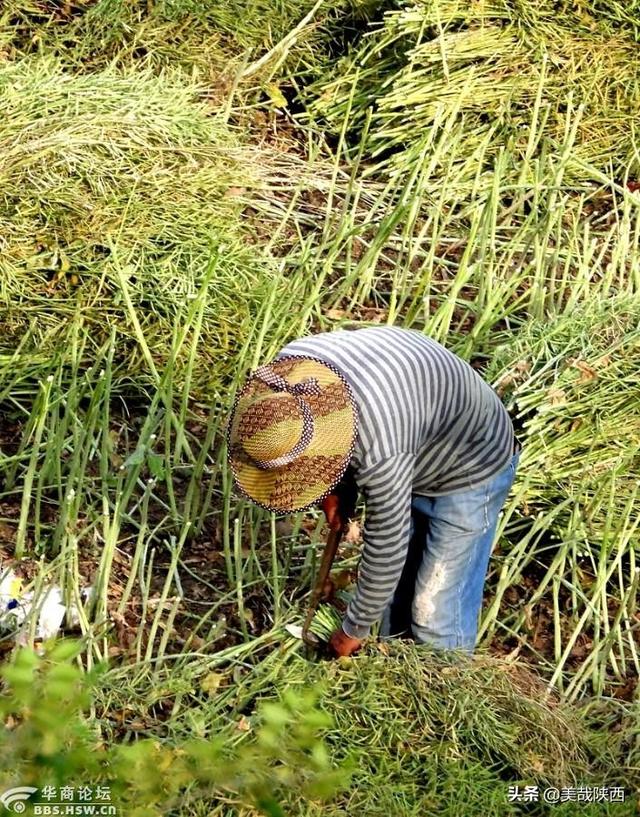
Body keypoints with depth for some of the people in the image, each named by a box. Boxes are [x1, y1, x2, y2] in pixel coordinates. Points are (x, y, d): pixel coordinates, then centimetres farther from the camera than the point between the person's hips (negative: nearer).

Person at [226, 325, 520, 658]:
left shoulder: (380, 452, -44)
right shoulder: (288, 364, -23)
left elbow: (385, 552, -28)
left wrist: (353, 631, -14)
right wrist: (340, 486, -7)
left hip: (469, 473, -7)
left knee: (436, 615, -3)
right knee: (396, 593, 16)